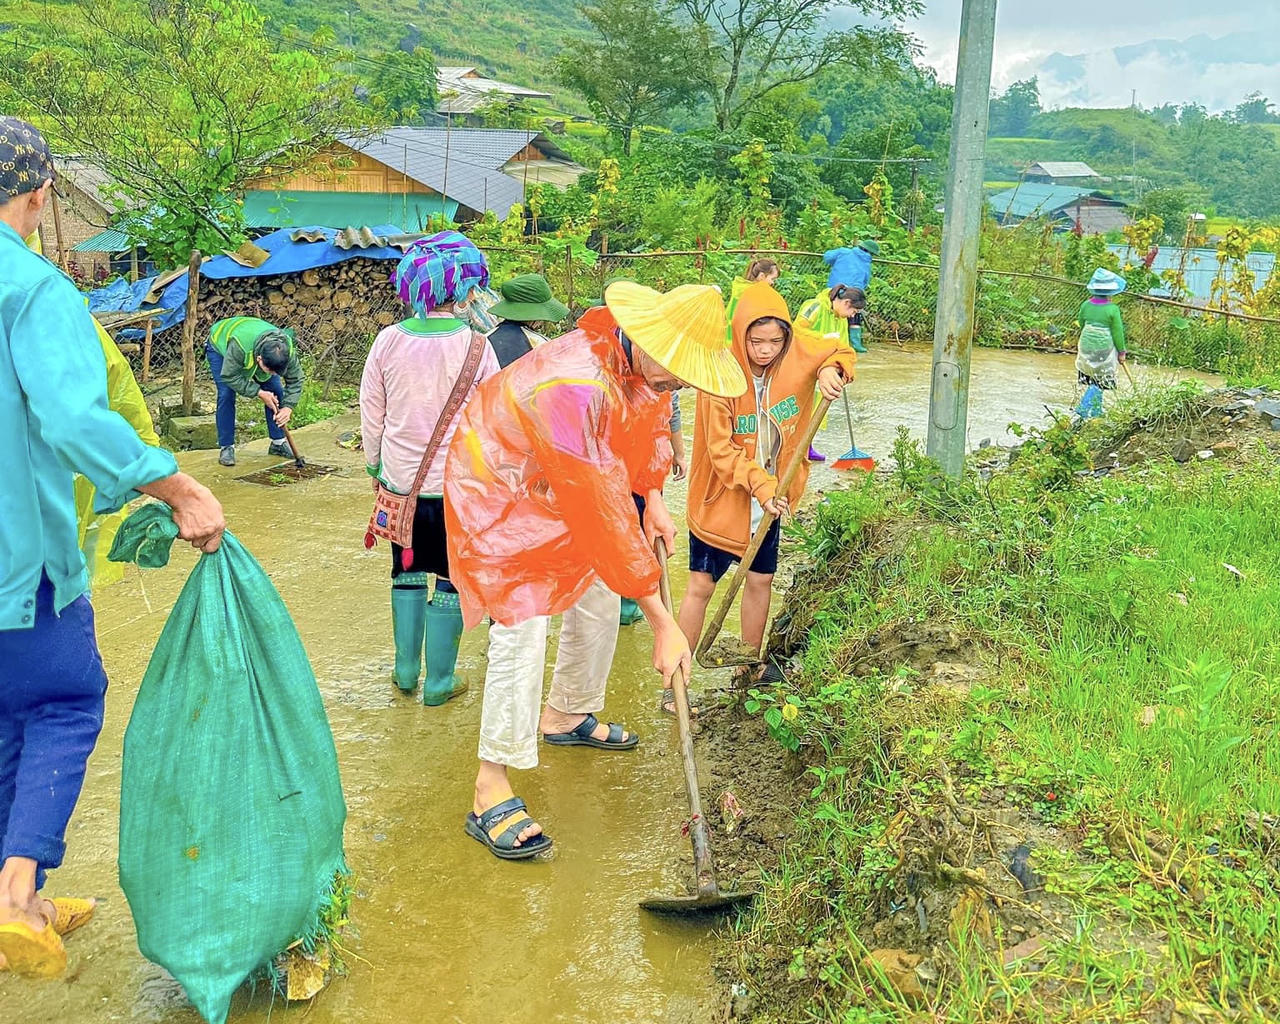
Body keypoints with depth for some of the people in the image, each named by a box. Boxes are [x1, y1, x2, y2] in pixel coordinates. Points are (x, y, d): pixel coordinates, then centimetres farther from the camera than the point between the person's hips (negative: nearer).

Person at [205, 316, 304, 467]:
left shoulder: (287, 350, -35)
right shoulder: (239, 346, -48)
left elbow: (295, 380, -22)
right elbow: (229, 376, -36)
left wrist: (288, 407, -34)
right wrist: (259, 392, -38)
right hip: (220, 345, -4)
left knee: (276, 391, -7)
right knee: (226, 395, -18)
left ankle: (278, 443, 6)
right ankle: (226, 447, -7)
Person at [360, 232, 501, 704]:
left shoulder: (389, 341, -5)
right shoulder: (474, 343, -11)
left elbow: (371, 414, 4)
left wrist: (375, 466, 18)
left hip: (401, 480, 3)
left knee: (408, 572, 19)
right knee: (452, 580, 9)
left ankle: (406, 671, 25)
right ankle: (439, 682, 16)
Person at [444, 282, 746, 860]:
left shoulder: (644, 363, -13)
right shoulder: (577, 388, -40)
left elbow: (650, 425, 12)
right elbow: (605, 513, -40)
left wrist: (654, 501, -4)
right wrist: (663, 624, -36)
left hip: (561, 492, 9)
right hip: (500, 493, -9)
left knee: (599, 602, 15)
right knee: (521, 630, -17)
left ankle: (566, 717, 39)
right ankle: (490, 796, -11)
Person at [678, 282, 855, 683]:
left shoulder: (796, 355, -11)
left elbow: (840, 351, 5)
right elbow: (720, 449, -20)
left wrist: (832, 369, -19)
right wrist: (759, 483, -30)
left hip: (768, 499, 5)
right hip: (721, 499, -5)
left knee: (761, 580, 15)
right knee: (701, 585, 0)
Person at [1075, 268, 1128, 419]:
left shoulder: (1086, 305, -6)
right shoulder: (1112, 309, -17)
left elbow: (1081, 324, 8)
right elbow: (1117, 332, -9)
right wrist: (1121, 352, 2)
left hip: (1086, 344, 5)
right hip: (1104, 347, -5)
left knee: (1092, 379, 18)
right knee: (1099, 381, 5)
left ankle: (1096, 410, 29)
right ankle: (1083, 408, -5)